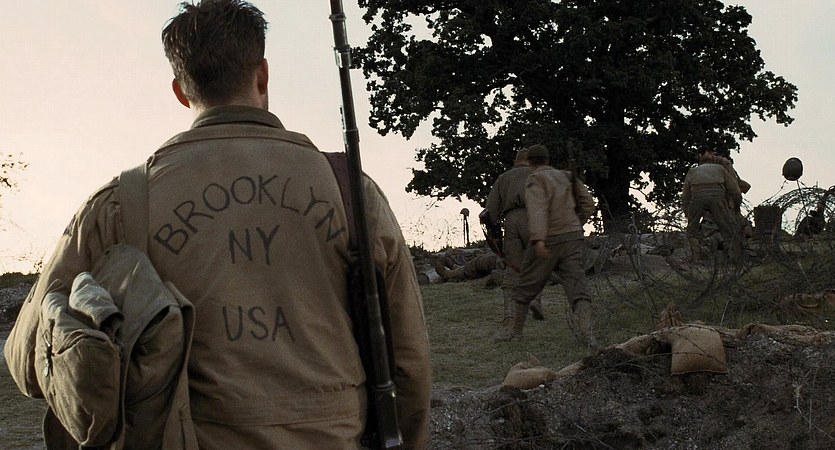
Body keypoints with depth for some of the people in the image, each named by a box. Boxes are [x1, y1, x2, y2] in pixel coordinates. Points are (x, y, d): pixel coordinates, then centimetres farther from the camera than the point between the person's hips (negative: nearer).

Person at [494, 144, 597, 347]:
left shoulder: (535, 180, -4)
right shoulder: (566, 177, 15)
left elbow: (537, 209, -20)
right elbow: (588, 204, 12)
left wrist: (538, 239, -31)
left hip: (546, 243, -4)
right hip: (573, 240, 4)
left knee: (525, 287, 13)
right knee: (578, 288, -6)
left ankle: (515, 329, 25)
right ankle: (585, 332, -26)